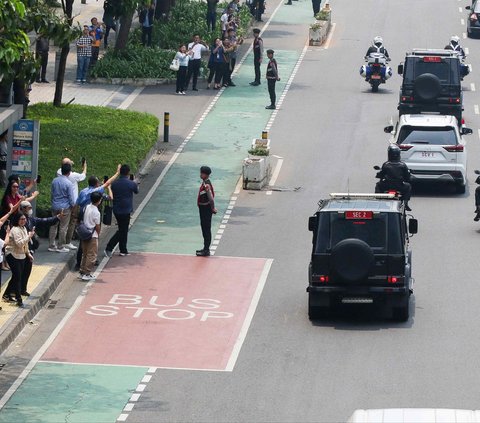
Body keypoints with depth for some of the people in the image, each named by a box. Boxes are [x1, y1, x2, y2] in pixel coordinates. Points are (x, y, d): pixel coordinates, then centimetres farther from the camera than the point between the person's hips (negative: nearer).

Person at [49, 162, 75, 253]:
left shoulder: (55, 181, 2)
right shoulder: (68, 183, -16)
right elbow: (71, 198, -12)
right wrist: (73, 205, 6)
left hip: (55, 207, 6)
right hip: (65, 207, -6)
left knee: (53, 226, 12)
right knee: (63, 227, 3)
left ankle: (51, 245, 16)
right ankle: (61, 247, 7)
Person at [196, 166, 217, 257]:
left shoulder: (206, 185, -22)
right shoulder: (205, 183, 10)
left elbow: (211, 198, -26)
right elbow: (211, 197, 18)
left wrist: (213, 209, -16)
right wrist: (212, 208, 19)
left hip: (206, 209, -10)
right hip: (203, 208, 10)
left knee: (206, 229, -4)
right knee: (204, 228, 17)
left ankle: (206, 250, 1)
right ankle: (206, 248, 26)